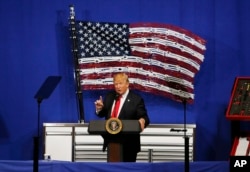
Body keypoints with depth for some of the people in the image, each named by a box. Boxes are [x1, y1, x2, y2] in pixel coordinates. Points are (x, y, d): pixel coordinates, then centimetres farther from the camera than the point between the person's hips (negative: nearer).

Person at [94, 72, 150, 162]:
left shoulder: (136, 99, -6)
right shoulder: (109, 96, 9)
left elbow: (144, 118, -10)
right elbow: (102, 114, 13)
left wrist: (142, 121, -34)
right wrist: (99, 108, -11)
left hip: (128, 144, -5)